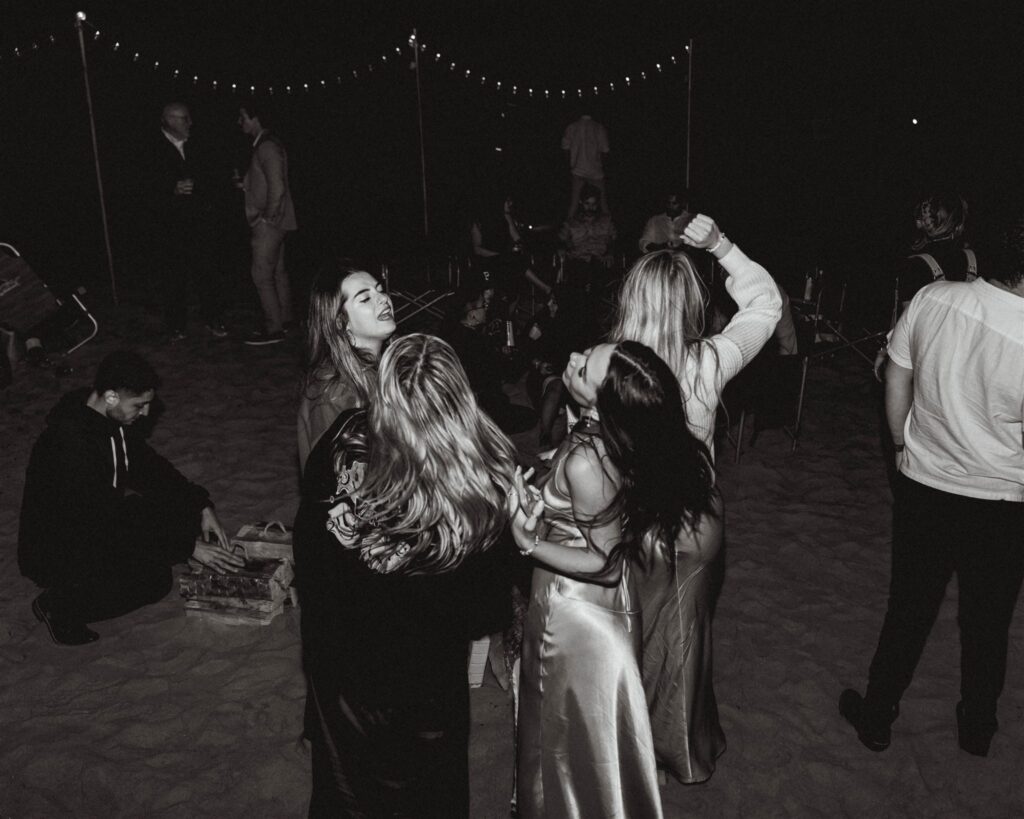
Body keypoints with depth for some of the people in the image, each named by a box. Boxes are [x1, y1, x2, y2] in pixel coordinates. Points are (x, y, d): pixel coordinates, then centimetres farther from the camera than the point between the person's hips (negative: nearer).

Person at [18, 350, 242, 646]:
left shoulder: (110, 418, -7)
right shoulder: (70, 446, -33)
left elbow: (148, 465, 6)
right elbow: (111, 524, -30)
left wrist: (202, 506, -5)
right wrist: (190, 547, -26)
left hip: (96, 522, 8)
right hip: (53, 552, -8)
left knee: (185, 508, -4)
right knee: (154, 580, -21)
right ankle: (60, 604, -3)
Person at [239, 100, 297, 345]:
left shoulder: (267, 147, -17)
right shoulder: (265, 144, 15)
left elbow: (277, 187, -22)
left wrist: (267, 217, -16)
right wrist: (246, 184, 12)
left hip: (268, 222, -10)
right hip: (274, 221, 10)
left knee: (262, 275, -8)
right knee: (277, 272, 16)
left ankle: (273, 329, -3)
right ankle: (283, 319, 25)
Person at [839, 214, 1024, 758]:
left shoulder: (931, 299, -14)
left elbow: (896, 386, -2)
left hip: (922, 489, 2)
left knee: (908, 610, 19)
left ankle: (877, 717, 35)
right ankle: (977, 728, 42)